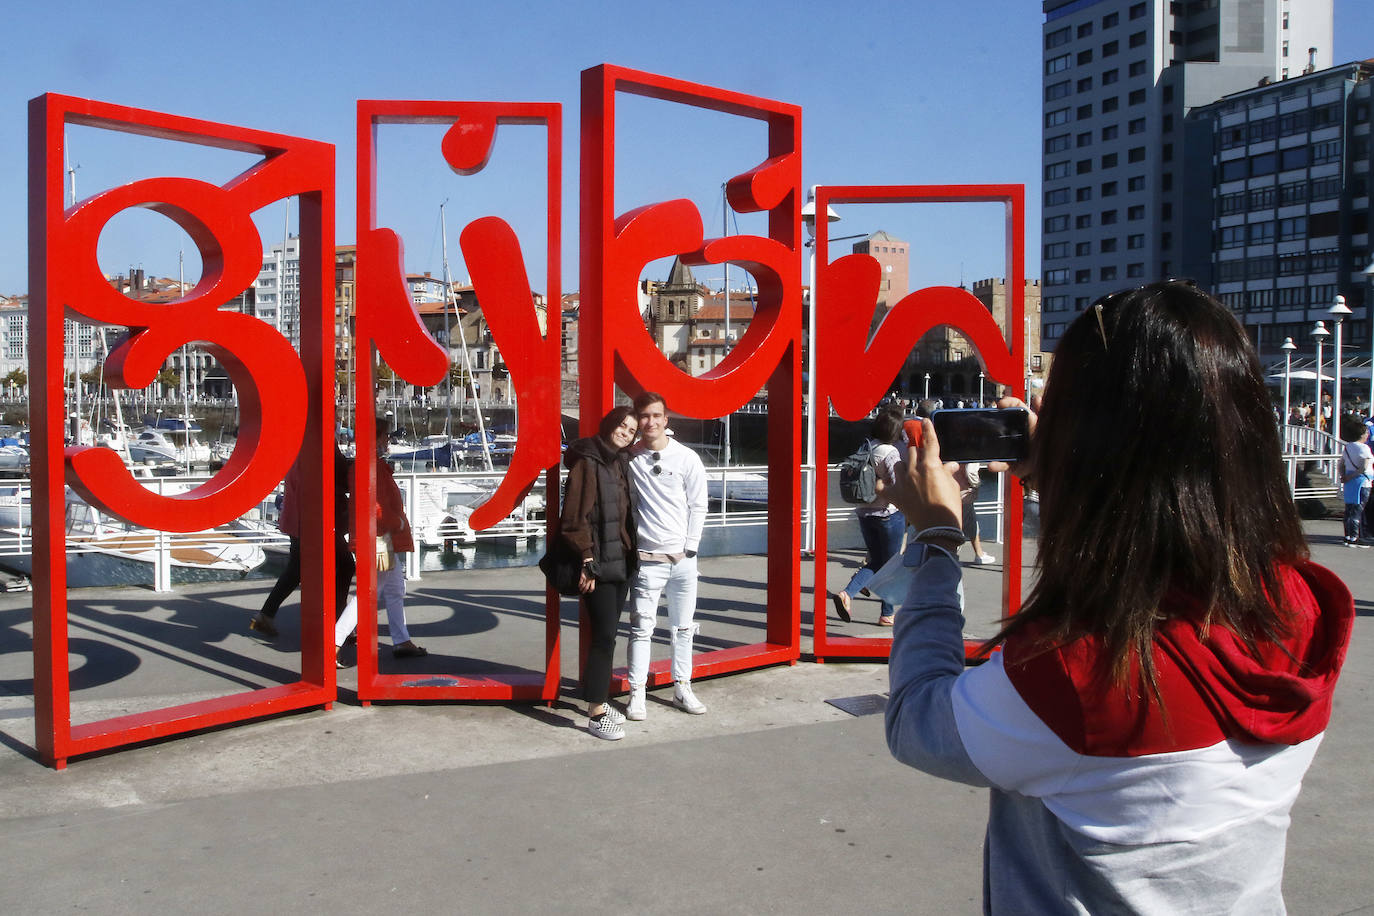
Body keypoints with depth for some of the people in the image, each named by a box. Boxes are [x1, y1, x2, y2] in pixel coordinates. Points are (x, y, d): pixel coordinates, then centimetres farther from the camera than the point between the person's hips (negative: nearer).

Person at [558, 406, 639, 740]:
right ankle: (596, 714, -2)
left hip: (621, 563, 8)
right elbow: (575, 517, -15)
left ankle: (599, 700, 23)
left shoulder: (620, 464, 13)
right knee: (604, 637, -8)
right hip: (598, 565, -8)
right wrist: (587, 562, -18)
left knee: (607, 636, 13)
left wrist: (631, 554, 14)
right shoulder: (587, 463, -11)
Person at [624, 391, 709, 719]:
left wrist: (689, 548, -3)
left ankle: (682, 688, 22)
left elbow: (698, 506, 4)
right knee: (641, 627, -2)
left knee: (683, 627, 11)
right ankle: (637, 694, 6)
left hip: (683, 557, 2)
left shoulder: (686, 458, 1)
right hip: (648, 558, -2)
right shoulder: (629, 459, 0)